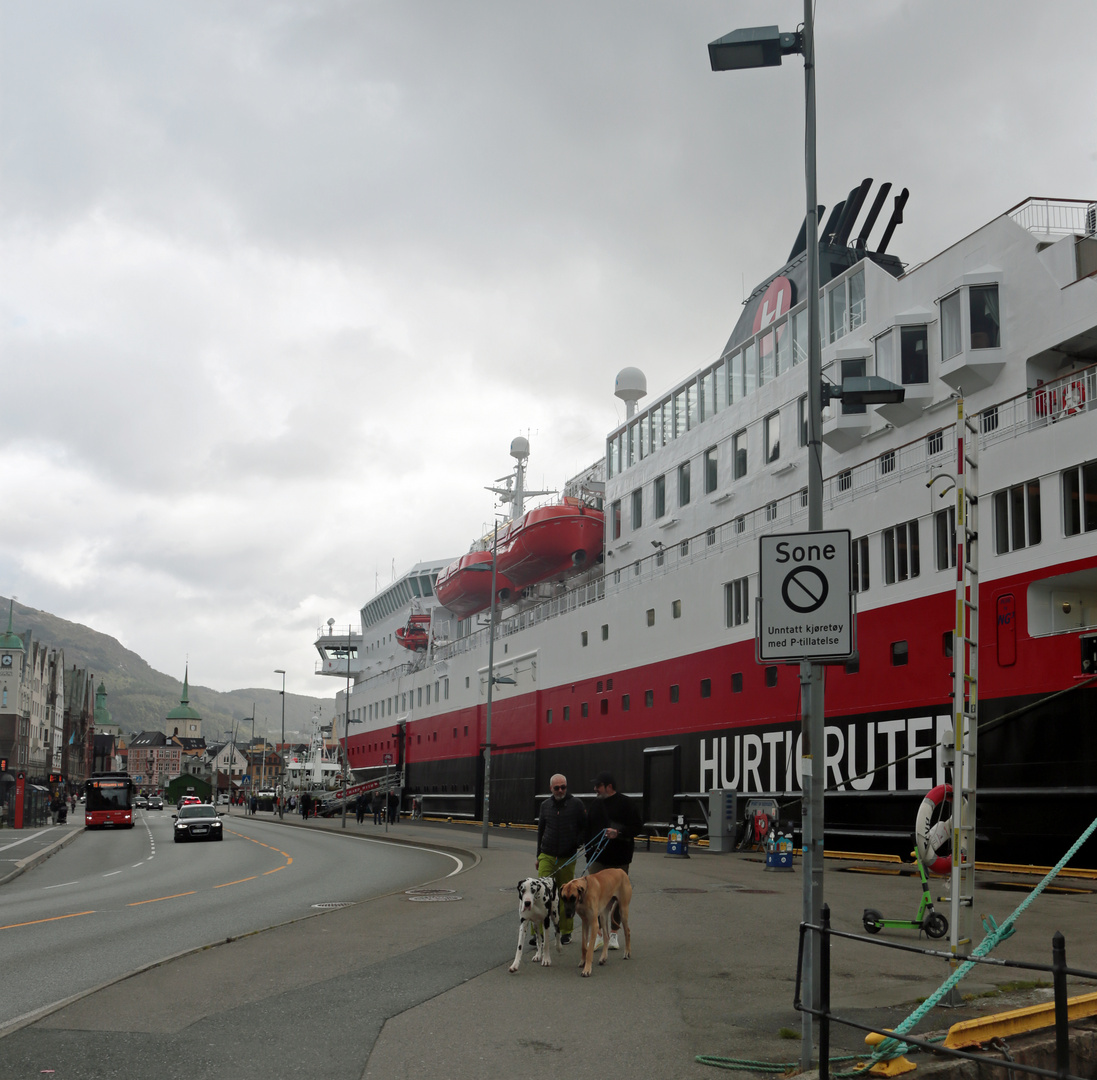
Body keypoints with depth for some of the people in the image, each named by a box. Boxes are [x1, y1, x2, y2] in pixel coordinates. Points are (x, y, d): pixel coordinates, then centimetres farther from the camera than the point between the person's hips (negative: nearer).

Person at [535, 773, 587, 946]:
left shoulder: (576, 804, -1)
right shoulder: (545, 805, 8)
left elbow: (585, 828, 5)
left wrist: (578, 843, -9)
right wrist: (539, 855, 17)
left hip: (567, 858, -2)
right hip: (547, 856, 2)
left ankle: (566, 931, 19)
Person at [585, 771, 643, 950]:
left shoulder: (625, 803, -7)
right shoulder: (597, 804, 11)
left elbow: (638, 826, -10)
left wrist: (618, 833, -23)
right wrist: (589, 854, 15)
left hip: (619, 860, -4)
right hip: (598, 859, 4)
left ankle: (613, 935, 18)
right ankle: (598, 935, -3)